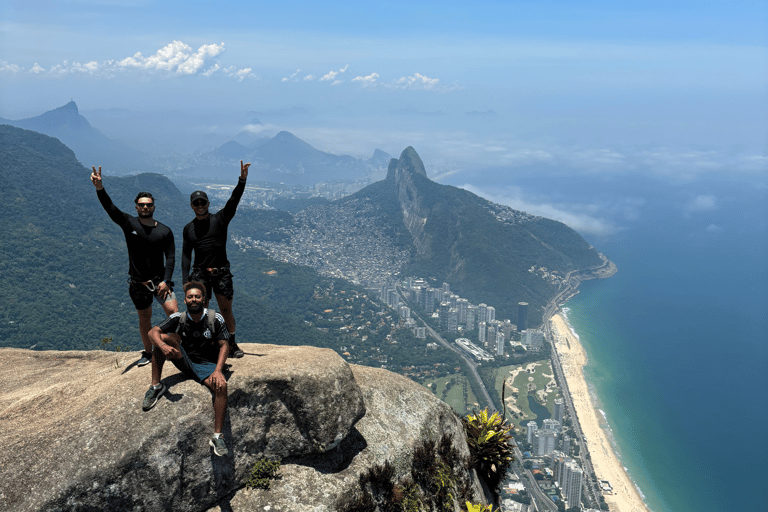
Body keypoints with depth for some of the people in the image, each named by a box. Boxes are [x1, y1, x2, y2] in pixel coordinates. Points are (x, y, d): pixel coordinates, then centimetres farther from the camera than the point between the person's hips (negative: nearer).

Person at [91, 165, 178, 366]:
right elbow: (110, 208, -17)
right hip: (138, 282, 0)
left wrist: (166, 280, -13)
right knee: (145, 319, 9)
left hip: (160, 280, 0)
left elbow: (171, 257, -2)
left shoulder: (165, 231, -1)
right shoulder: (129, 224, -2)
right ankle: (148, 353, 28)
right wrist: (100, 189, -35)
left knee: (173, 311, -14)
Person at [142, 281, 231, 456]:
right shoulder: (179, 318, -3)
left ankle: (217, 436, -27)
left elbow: (224, 345, -7)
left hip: (207, 365, -2)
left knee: (221, 385, -34)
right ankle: (156, 386, -12)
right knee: (164, 337, -21)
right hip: (184, 361, 2)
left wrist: (218, 370, -22)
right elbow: (153, 331, -8)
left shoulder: (216, 319, -9)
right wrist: (162, 346, -32)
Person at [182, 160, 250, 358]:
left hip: (222, 272, -1)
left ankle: (232, 345, 14)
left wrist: (242, 180, -26)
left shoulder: (220, 219, 2)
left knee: (226, 311, 1)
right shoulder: (188, 228, 10)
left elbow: (233, 201, -12)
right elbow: (186, 255, 10)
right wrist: (185, 281, 2)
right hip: (200, 274, 2)